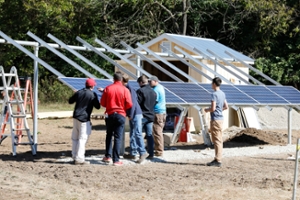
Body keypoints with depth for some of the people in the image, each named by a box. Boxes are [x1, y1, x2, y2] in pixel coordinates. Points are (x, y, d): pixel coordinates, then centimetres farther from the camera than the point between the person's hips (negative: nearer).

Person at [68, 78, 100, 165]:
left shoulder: (78, 92, 7)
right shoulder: (93, 94, -8)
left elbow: (70, 101, 17)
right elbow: (97, 106, -2)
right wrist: (94, 101, 15)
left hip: (76, 117, 6)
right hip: (84, 118, -6)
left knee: (75, 138, 14)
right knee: (82, 138, -6)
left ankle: (74, 156, 18)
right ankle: (79, 159, -10)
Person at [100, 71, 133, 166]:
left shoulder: (107, 88, -2)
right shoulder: (125, 90, -8)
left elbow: (102, 103, 1)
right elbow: (129, 104, -10)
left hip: (109, 115, 2)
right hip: (120, 115, -2)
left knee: (109, 135, 19)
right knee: (118, 138, 0)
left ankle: (108, 156, 22)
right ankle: (116, 160, -3)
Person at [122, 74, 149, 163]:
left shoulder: (130, 89, -14)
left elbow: (133, 103, -18)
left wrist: (130, 115, -17)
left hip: (136, 114, -10)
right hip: (132, 115, 10)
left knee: (138, 134, -13)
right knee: (132, 134, 12)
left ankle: (143, 153, -14)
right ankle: (133, 153, 17)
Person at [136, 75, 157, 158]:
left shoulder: (140, 91, -13)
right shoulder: (153, 92, 10)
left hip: (142, 116, -6)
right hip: (151, 116, 6)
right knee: (149, 135, 8)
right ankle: (151, 153, 6)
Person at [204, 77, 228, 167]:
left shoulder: (214, 94, -16)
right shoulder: (222, 94, 11)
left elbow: (213, 108, -20)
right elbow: (226, 107, 17)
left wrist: (207, 110, -2)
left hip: (215, 119, -9)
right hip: (220, 118, 9)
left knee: (217, 140, -7)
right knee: (219, 140, 12)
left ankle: (218, 160, -5)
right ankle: (217, 159, 18)